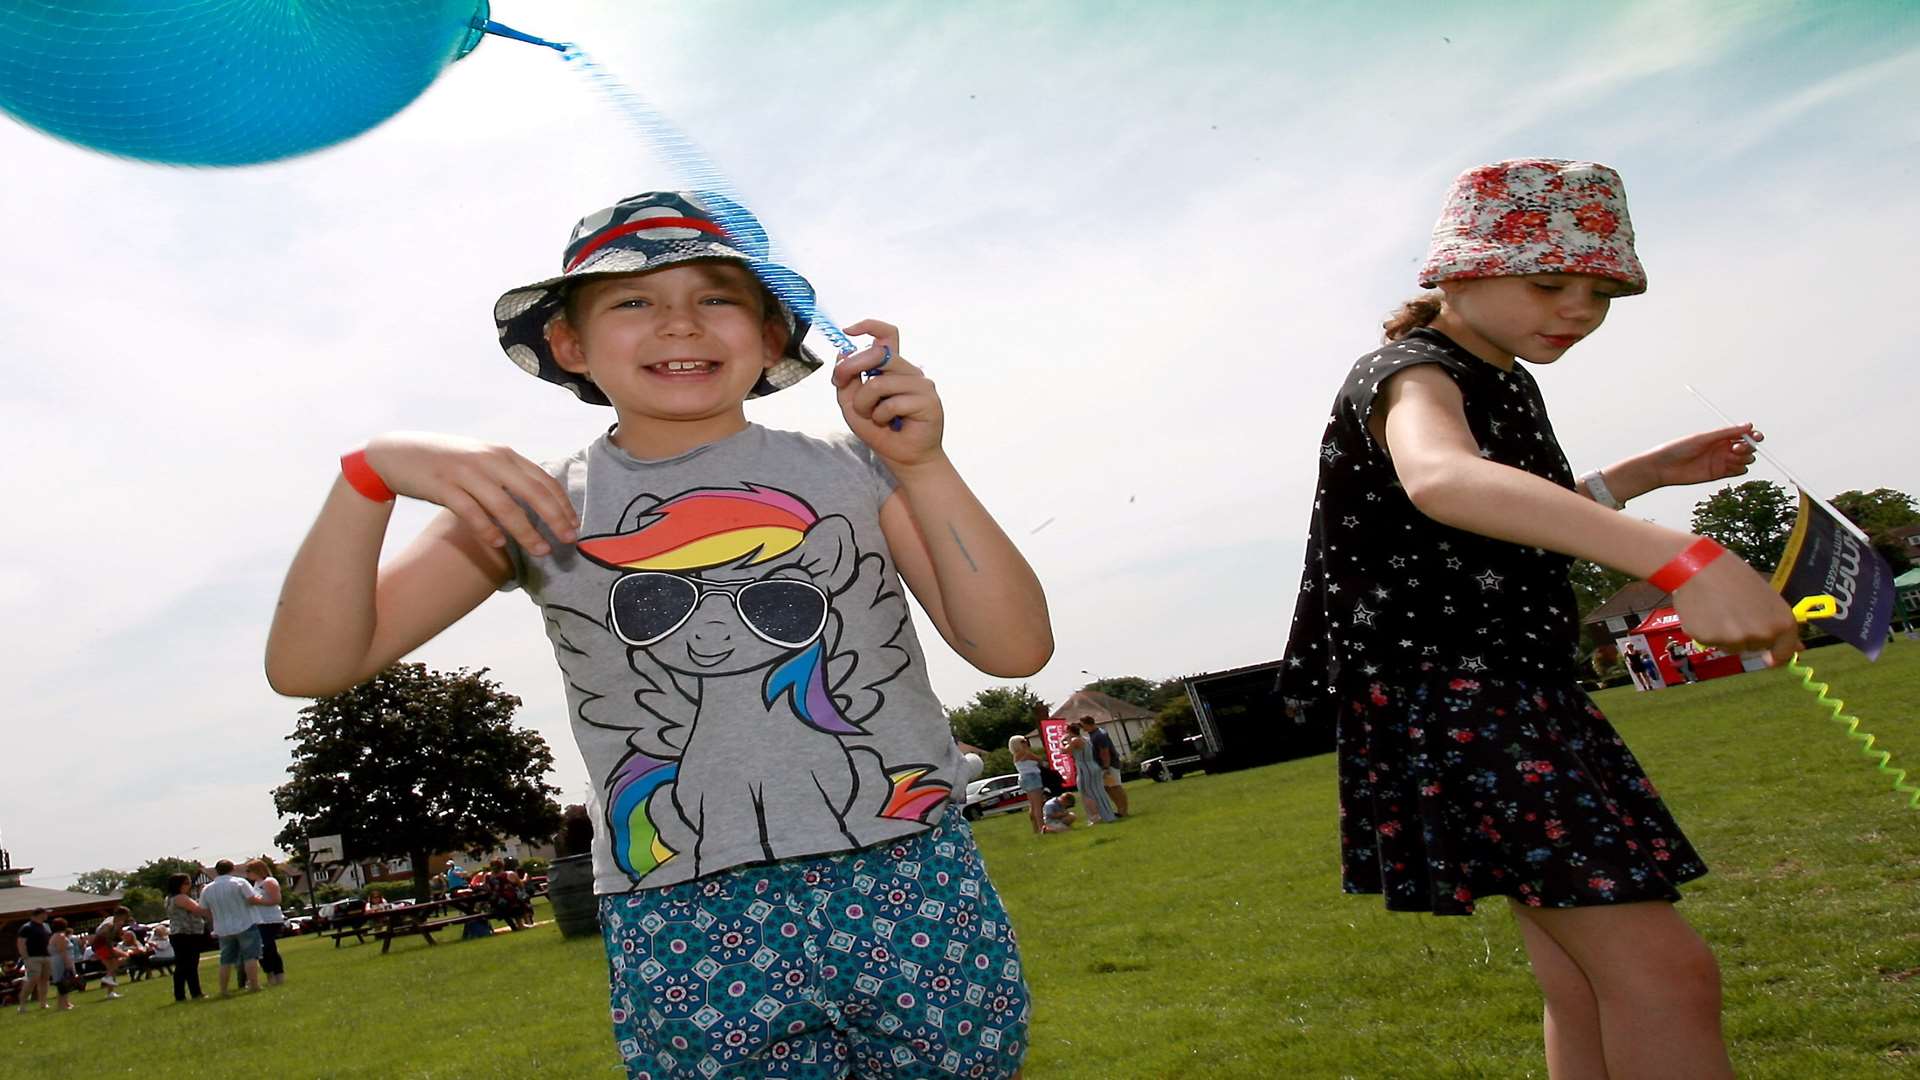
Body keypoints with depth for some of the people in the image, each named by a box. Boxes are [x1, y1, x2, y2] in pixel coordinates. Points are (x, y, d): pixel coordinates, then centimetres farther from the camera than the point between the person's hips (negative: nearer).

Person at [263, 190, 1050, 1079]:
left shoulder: (849, 471, 4)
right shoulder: (534, 507, 5)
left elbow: (1016, 650, -3)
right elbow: (307, 666, 0)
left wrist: (922, 467, -14)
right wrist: (376, 472, -14)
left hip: (917, 902, 1)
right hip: (685, 943, 0)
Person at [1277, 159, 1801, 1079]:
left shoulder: (1508, 383, 18)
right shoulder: (1412, 373, -13)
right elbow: (1438, 478, -39)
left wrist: (1645, 474, 21)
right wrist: (1678, 558, -51)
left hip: (1522, 695, 10)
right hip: (1437, 695, -10)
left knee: (1586, 988, 10)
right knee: (1664, 970, -15)